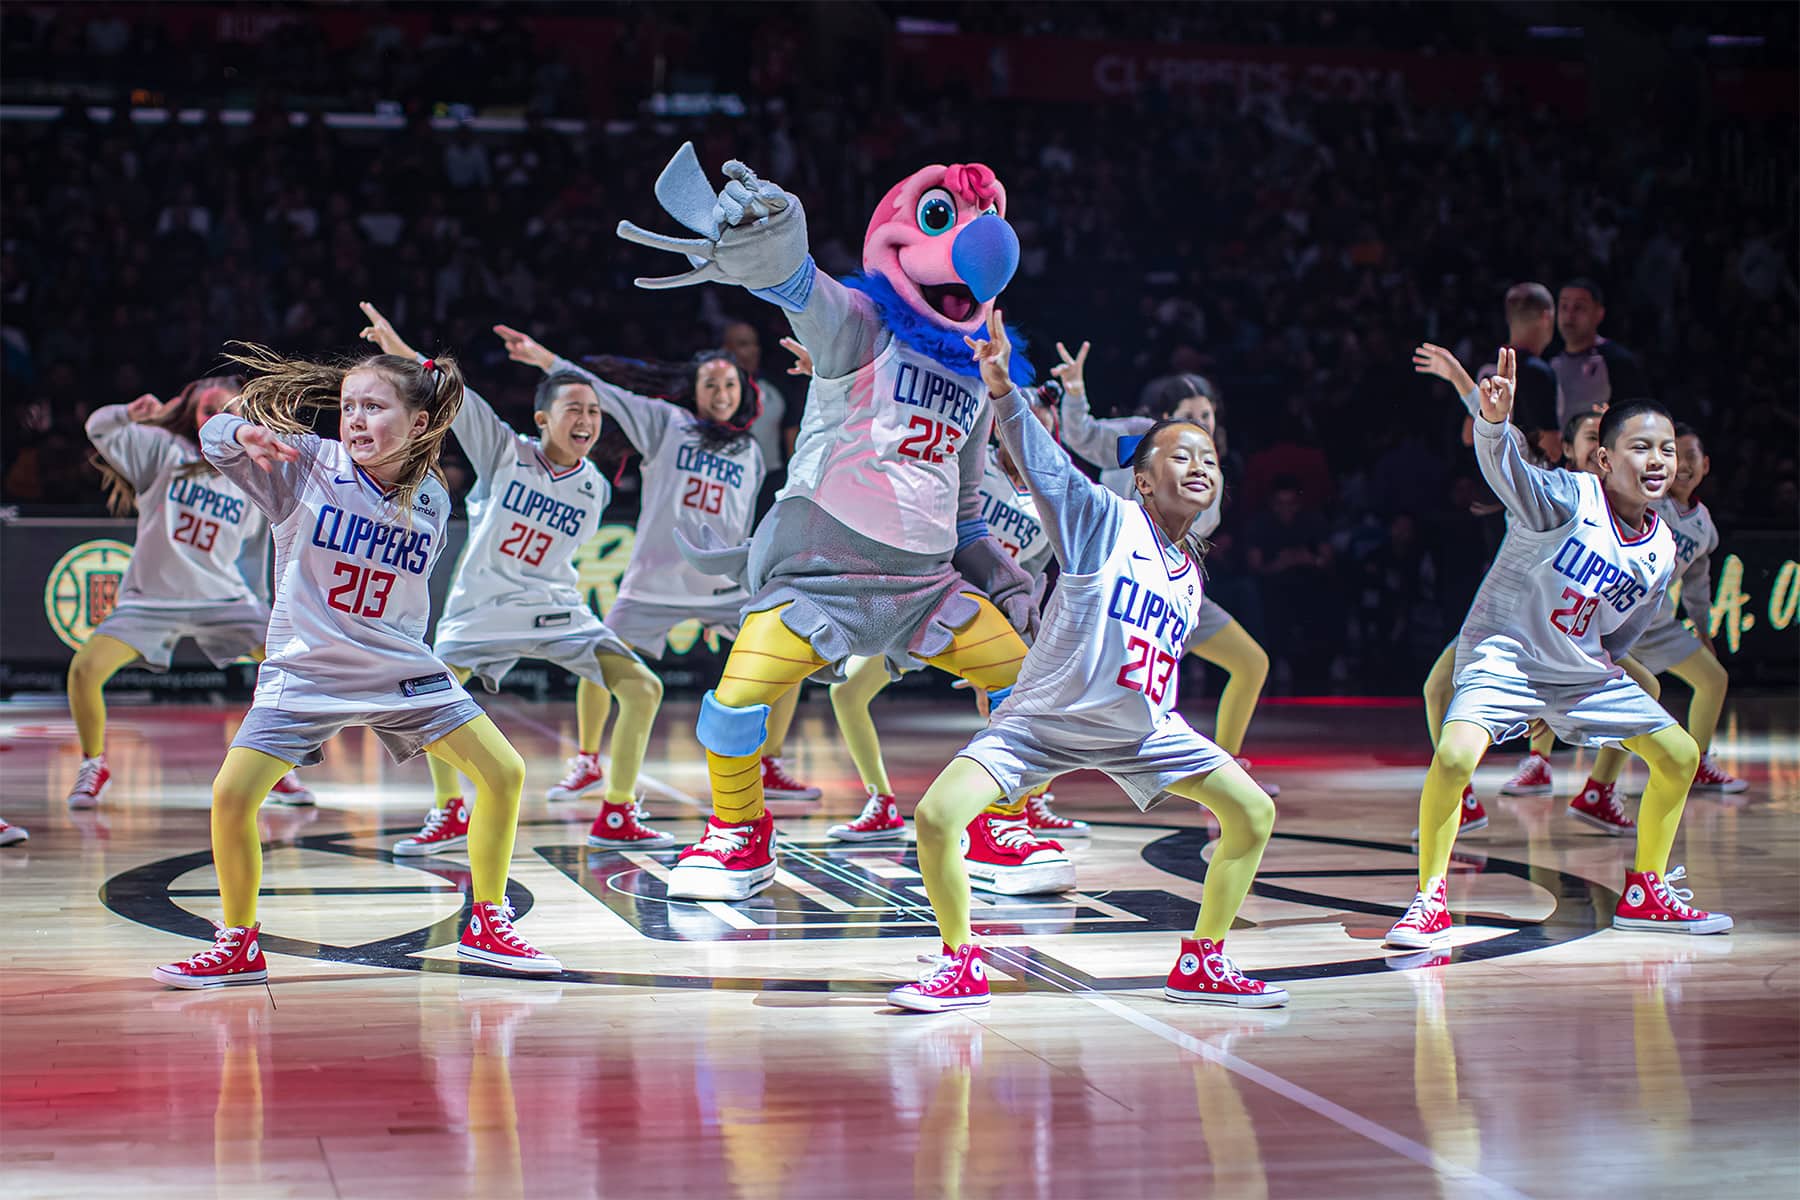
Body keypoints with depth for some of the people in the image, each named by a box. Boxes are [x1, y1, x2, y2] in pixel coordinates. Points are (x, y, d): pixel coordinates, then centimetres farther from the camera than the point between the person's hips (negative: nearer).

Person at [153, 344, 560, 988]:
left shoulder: (432, 501, -2)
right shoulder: (307, 465, -11)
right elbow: (214, 436, -15)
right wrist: (245, 432, -36)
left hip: (400, 668, 3)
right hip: (305, 668, -2)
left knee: (504, 774, -4)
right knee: (232, 795, -17)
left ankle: (485, 926, 13)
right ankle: (240, 947, 5)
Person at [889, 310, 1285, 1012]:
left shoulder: (1193, 568, 6)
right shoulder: (1105, 519, -13)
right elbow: (1040, 460, -27)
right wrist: (1003, 389, -40)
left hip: (1140, 729, 6)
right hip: (1044, 718, -5)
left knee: (1253, 813, -3)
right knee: (937, 816, -22)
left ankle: (1200, 966, 11)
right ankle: (961, 966, -1)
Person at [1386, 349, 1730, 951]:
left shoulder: (1661, 551, 1)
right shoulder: (1571, 499, -19)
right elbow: (1508, 471, -41)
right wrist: (1494, 421, -59)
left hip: (1582, 669, 7)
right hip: (1504, 654, -7)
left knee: (1679, 755, 6)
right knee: (1454, 756, -31)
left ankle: (1644, 894, 23)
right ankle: (1430, 900, -13)